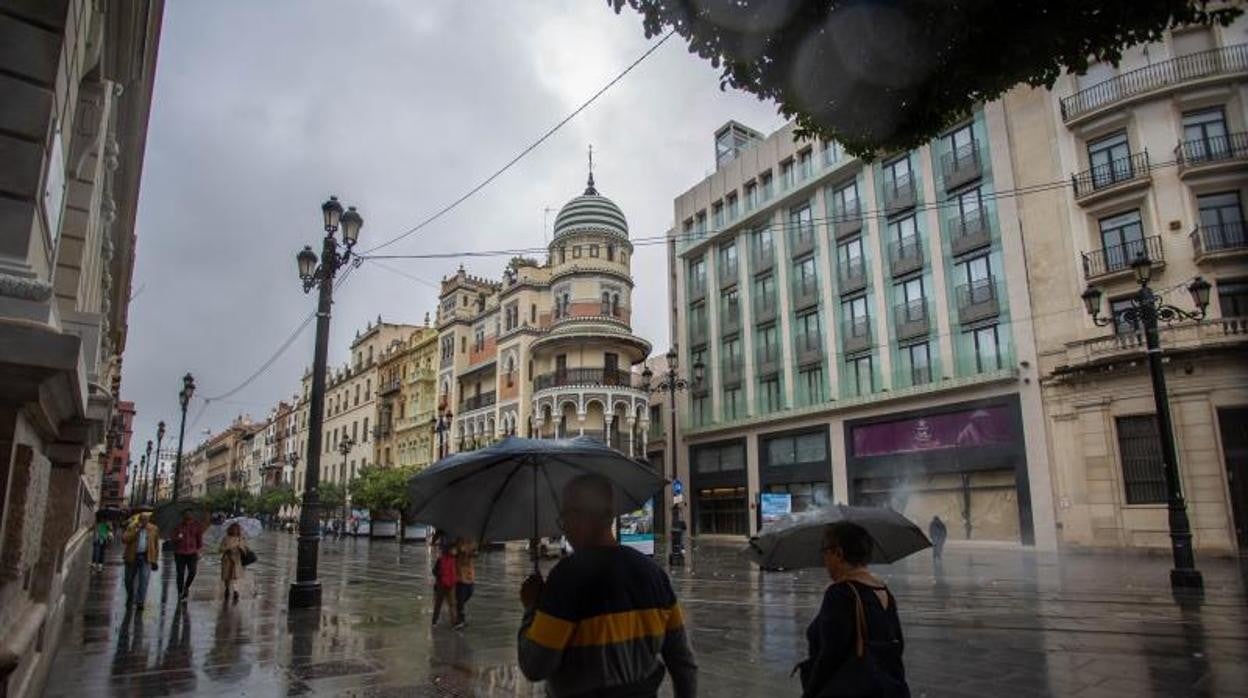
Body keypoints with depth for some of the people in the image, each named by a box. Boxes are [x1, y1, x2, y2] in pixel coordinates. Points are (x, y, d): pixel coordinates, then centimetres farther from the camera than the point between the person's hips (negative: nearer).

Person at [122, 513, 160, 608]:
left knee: (143, 579, -11)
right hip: (132, 557, 1)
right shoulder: (131, 527, 1)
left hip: (146, 558, -1)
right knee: (129, 579, 13)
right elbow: (124, 539, -13)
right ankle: (130, 597, 38)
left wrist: (154, 561, 4)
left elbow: (156, 546, 6)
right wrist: (136, 531, -22)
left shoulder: (154, 529, 2)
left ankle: (140, 601, -7)